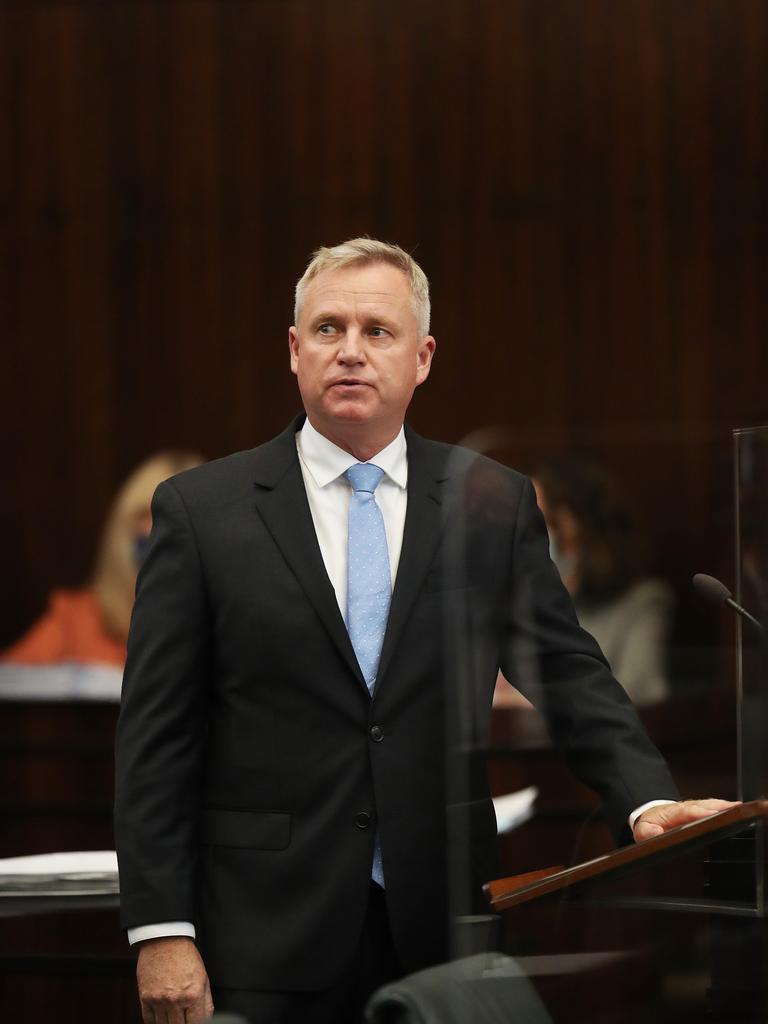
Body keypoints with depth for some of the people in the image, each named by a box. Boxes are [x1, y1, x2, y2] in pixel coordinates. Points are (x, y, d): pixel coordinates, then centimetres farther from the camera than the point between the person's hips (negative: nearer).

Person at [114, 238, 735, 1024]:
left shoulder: (493, 504, 8)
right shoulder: (200, 510, 2)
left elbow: (567, 673, 5)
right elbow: (155, 738, 0)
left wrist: (648, 801, -14)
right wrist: (161, 932, -7)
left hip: (440, 929, 2)